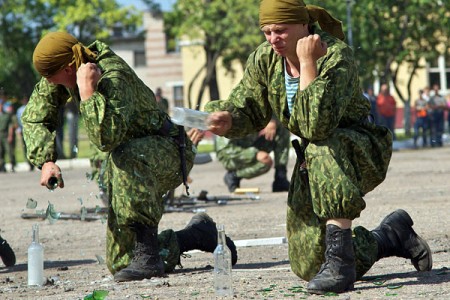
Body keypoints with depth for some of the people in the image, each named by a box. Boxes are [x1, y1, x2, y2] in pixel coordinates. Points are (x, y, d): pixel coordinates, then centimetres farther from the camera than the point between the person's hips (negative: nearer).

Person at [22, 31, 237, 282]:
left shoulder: (113, 77, -30)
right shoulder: (64, 73, -7)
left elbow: (107, 137, -46)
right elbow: (35, 117, 5)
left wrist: (87, 90, -42)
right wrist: (46, 160, -10)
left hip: (170, 153, -8)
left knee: (127, 155, -44)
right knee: (120, 264, 3)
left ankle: (148, 254, -37)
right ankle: (199, 234, 23)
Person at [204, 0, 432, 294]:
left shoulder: (336, 56, -27)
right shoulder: (264, 59, -6)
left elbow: (318, 126, -39)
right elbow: (248, 108, 2)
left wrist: (308, 63, -38)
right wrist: (224, 120, -21)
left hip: (361, 152, -7)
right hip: (313, 160, 7)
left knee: (323, 148, -43)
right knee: (308, 267, 7)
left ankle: (339, 259, -41)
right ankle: (393, 236, 32)